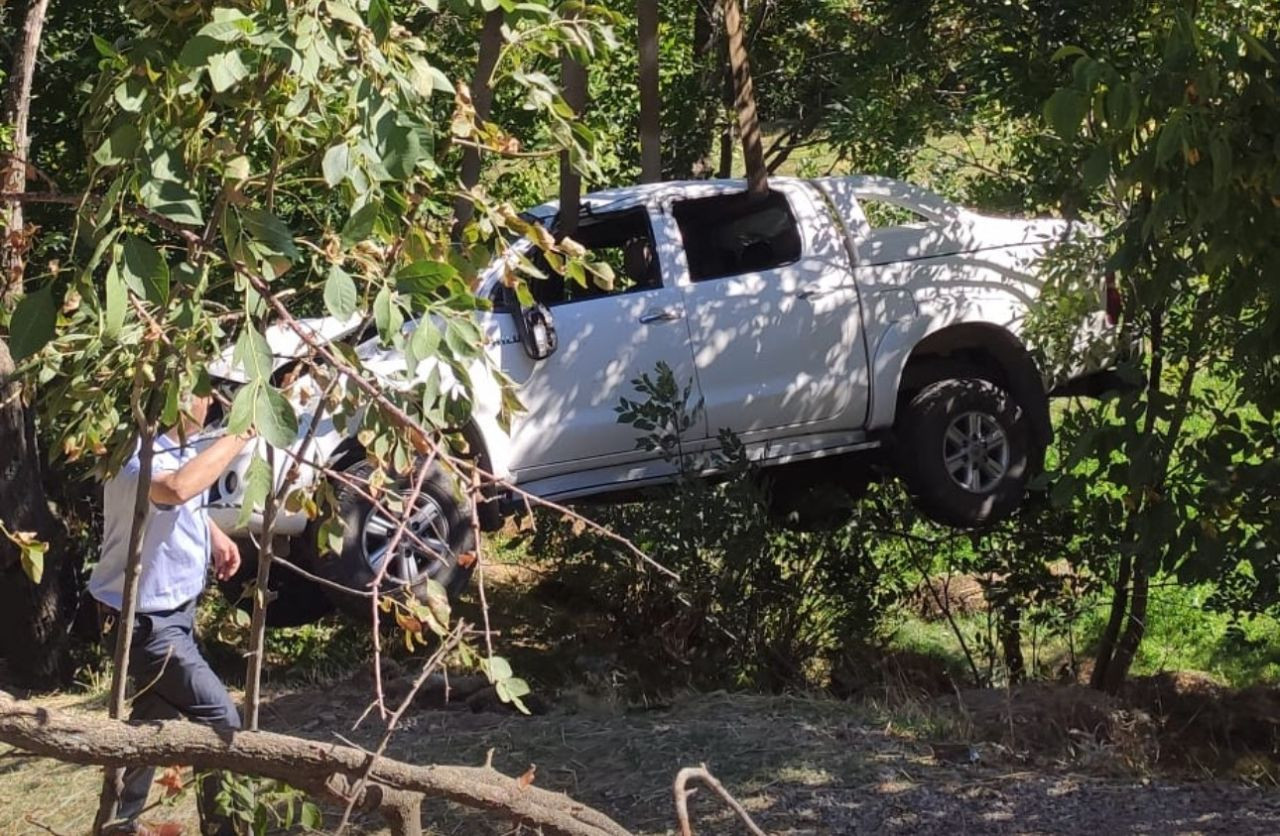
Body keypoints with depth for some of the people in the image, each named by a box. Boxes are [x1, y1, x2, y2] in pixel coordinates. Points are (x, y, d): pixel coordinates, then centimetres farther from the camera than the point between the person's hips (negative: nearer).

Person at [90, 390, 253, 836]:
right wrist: (240, 434, -47)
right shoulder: (139, 460, -30)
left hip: (172, 608, 10)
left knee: (156, 714, 22)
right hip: (147, 618, -10)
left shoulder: (178, 446, 0)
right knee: (220, 719, -7)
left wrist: (214, 535, 9)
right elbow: (177, 488, -56)